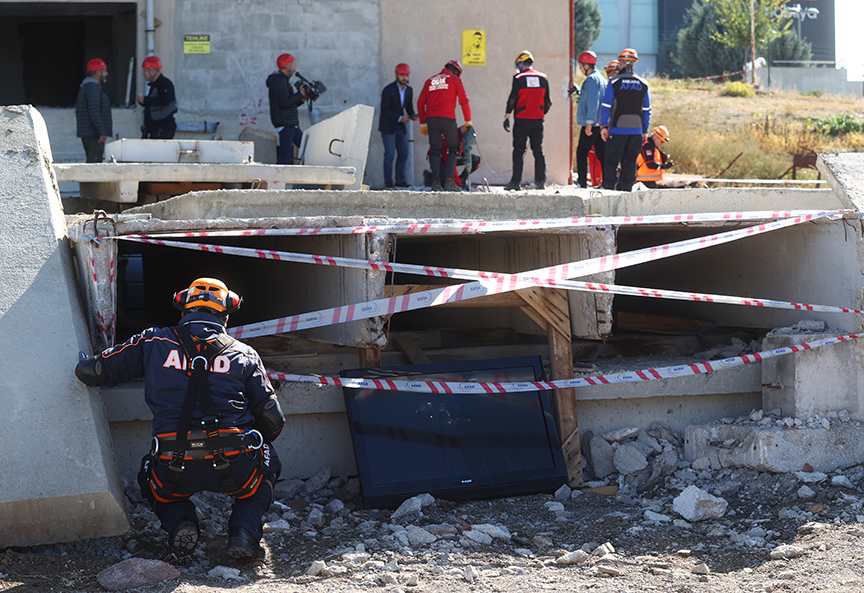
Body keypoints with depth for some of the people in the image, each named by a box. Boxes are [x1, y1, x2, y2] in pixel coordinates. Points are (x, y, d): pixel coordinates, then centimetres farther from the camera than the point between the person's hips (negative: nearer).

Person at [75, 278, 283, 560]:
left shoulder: (153, 343, 10)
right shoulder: (244, 354, 12)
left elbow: (88, 371, 14)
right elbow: (273, 421, 12)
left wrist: (86, 366, 41)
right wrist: (256, 446, 35)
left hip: (175, 470, 1)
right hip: (233, 469, -1)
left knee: (153, 483, 37)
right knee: (268, 464, 34)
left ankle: (179, 521, 5)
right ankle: (244, 532, 9)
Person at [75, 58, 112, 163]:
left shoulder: (86, 87, 21)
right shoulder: (93, 88, -13)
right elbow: (94, 112, -21)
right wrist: (102, 131, -23)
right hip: (94, 134, -11)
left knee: (92, 162, 12)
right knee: (94, 162, -14)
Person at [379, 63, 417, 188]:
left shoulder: (409, 90, 7)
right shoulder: (388, 90, -12)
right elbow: (384, 110, -15)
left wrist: (413, 115, -9)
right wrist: (399, 118, -23)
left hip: (401, 127, 6)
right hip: (388, 127, -6)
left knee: (403, 154, 3)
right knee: (389, 154, -10)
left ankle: (400, 180, 8)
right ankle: (388, 181, -6)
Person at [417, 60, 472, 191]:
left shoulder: (430, 81, 21)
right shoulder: (455, 80, 10)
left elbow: (420, 103, 19)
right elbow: (463, 100, 3)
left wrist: (423, 123, 23)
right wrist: (468, 121, 9)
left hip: (431, 119, 4)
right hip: (447, 118, -4)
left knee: (435, 151, 8)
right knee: (453, 149, 4)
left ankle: (435, 182, -2)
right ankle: (449, 180, -8)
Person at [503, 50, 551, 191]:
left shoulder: (518, 78, -6)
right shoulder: (543, 78, 6)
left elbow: (512, 99, -9)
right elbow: (548, 101, 9)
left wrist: (507, 116, -1)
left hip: (521, 120, -4)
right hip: (538, 121, 4)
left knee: (519, 151, 0)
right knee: (538, 150, 9)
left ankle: (516, 181, -3)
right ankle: (541, 181, 7)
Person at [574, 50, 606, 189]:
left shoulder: (592, 79, -12)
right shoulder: (601, 78, 19)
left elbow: (592, 103, -20)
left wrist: (589, 122, -22)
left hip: (591, 124, -9)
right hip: (601, 124, 9)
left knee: (581, 153, -5)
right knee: (602, 154, 8)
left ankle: (582, 183, -8)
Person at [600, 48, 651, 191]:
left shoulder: (614, 82, -4)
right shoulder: (643, 84, 7)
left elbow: (605, 106, -6)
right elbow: (647, 110, 10)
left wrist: (604, 126, 0)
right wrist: (645, 131, 15)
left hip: (618, 129, -3)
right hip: (636, 130, 3)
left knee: (612, 160, 1)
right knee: (630, 162, 7)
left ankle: (609, 188, -3)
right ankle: (626, 188, 7)